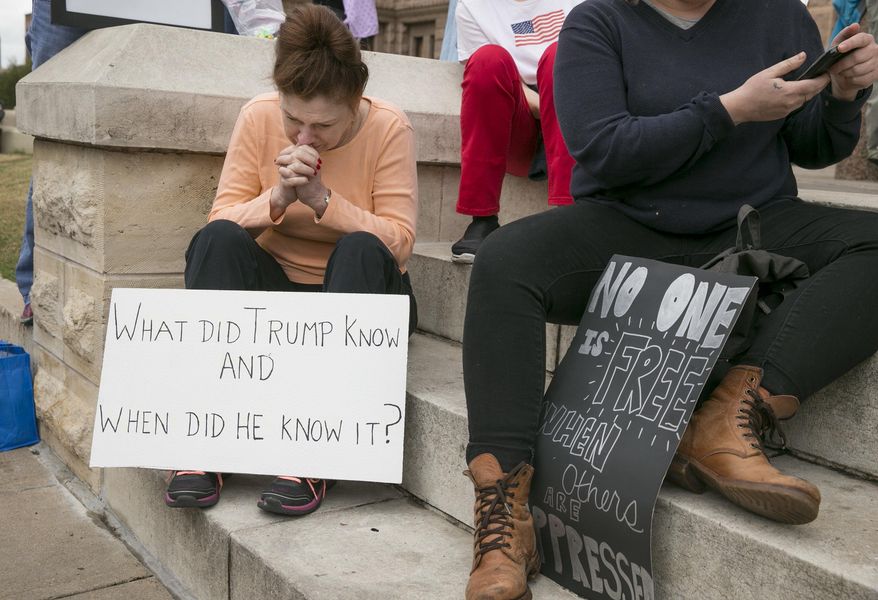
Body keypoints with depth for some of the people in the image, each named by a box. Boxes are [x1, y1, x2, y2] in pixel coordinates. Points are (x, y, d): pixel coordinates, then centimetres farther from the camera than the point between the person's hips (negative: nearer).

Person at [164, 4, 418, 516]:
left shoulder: (388, 127, -13)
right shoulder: (258, 117, -7)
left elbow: (399, 241, -17)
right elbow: (220, 221, -7)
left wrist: (323, 200, -28)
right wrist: (277, 199, -26)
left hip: (359, 295, -1)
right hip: (275, 285, 2)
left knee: (362, 250, -33)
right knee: (218, 240, -26)